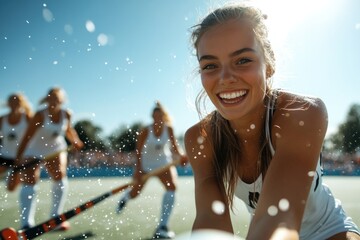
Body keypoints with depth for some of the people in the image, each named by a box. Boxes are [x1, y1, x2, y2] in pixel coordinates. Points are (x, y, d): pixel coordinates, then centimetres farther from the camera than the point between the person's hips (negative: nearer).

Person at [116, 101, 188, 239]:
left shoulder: (169, 129, -13)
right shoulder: (146, 131, -20)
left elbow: (174, 147, -12)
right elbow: (139, 151, -18)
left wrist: (180, 155, -33)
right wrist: (138, 169, -25)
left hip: (163, 162, 2)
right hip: (145, 164, -1)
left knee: (172, 187, -25)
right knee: (135, 193, 12)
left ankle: (162, 227, -18)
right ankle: (125, 197, 57)